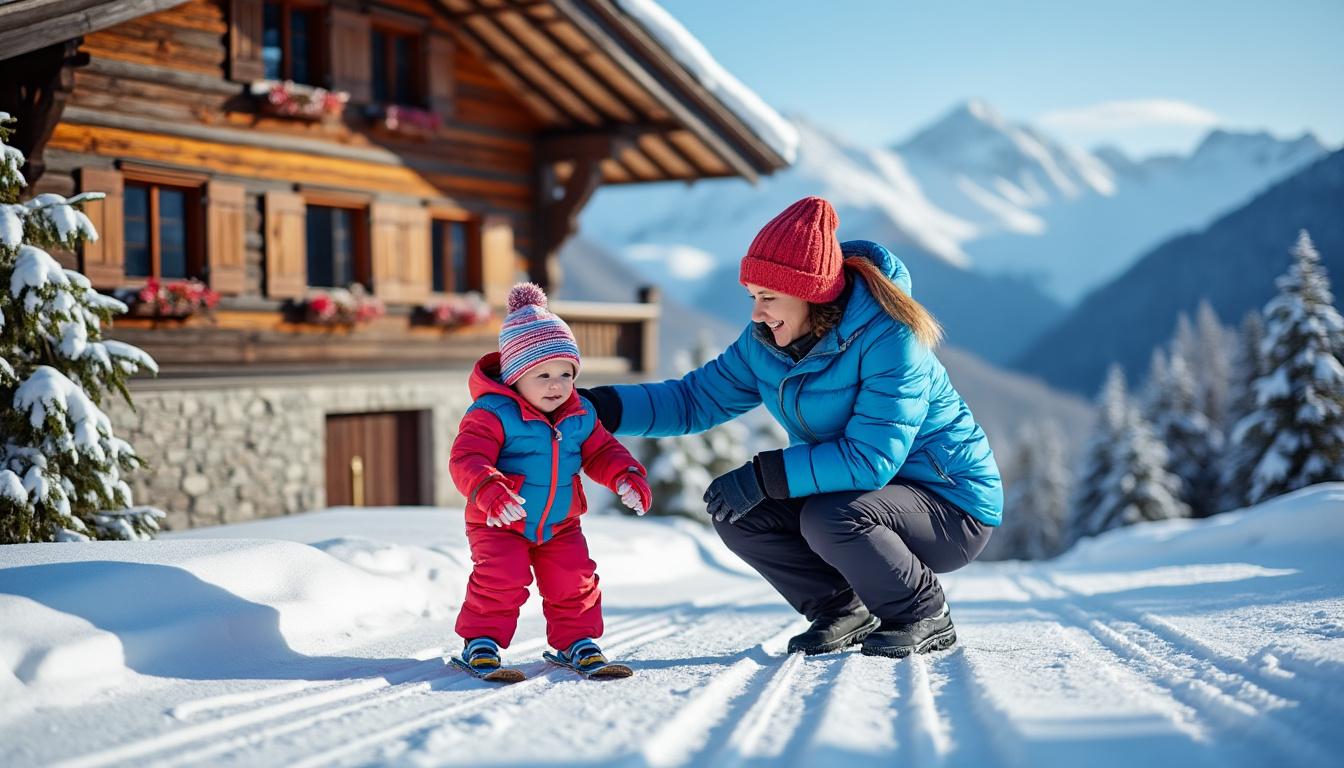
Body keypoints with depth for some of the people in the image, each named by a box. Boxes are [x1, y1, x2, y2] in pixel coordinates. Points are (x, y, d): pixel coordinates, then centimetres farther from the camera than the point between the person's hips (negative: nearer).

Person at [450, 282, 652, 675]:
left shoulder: (580, 415, 0)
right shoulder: (492, 414, -19)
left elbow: (601, 451, 10)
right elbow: (466, 459, -27)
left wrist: (625, 477, -11)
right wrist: (489, 492, -46)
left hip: (560, 526, 5)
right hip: (499, 524, -5)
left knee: (575, 580, 1)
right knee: (501, 578, -20)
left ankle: (575, 637, 21)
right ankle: (481, 639, -3)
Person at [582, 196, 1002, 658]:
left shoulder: (889, 338, -26)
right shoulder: (765, 343, -3)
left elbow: (872, 459, -32)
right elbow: (695, 400, 1)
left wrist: (763, 477, -32)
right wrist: (595, 407, -11)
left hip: (951, 503, -7)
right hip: (856, 495, 7)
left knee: (829, 518, -34)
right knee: (737, 514, -10)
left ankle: (925, 617, -8)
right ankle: (843, 611, 6)